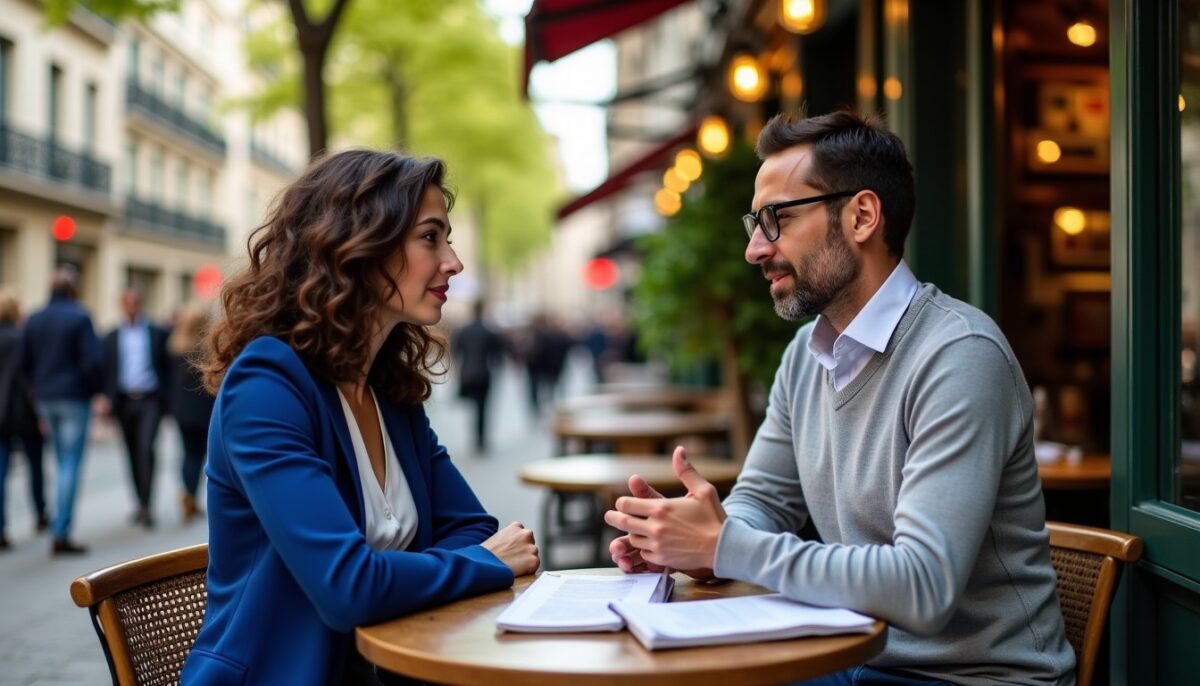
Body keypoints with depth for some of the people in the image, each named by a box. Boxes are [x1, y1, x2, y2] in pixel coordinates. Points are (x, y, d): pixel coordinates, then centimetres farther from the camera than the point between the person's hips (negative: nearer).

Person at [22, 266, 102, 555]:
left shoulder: (34, 319, 6)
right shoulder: (79, 317, -11)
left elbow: (24, 361, 6)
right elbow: (92, 361, -16)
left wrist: (39, 387, 16)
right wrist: (93, 389, 0)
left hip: (45, 399, 6)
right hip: (74, 398, -6)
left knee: (62, 464, 18)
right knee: (71, 466, -4)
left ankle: (60, 528, 22)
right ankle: (61, 534, -7)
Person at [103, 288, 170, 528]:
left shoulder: (158, 334, 5)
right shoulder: (112, 337, 10)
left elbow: (167, 366, 4)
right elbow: (107, 371, 7)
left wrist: (167, 399, -3)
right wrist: (108, 400, -5)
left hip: (150, 400, -3)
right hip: (124, 400, 3)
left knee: (146, 448, -17)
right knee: (133, 454, 8)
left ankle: (146, 505, -15)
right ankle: (140, 503, 19)